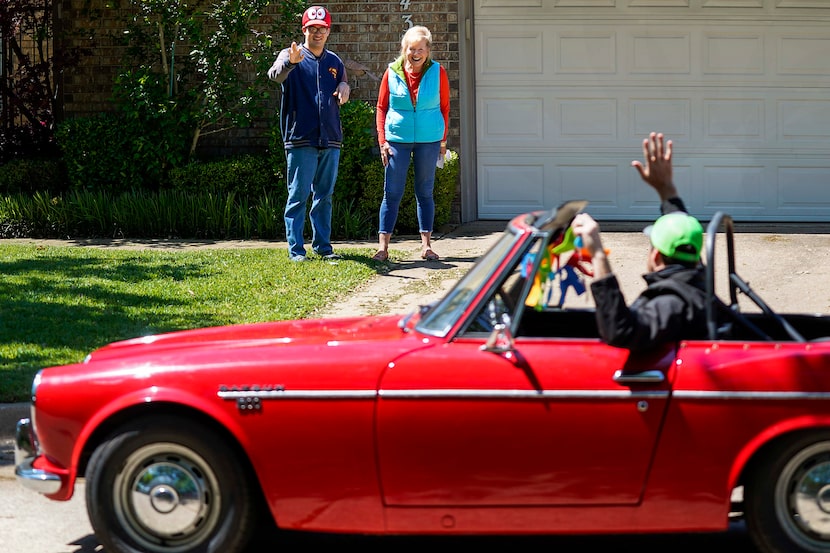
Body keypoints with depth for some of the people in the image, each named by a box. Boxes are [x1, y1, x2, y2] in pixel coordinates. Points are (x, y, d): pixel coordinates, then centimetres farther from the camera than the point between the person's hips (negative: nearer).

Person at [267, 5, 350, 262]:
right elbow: (275, 74, -23)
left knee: (324, 196, 10)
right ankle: (296, 249, -3)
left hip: (330, 140, 5)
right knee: (298, 195, -5)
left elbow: (343, 95, 26)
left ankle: (322, 245, 17)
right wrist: (290, 62, -45)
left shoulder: (334, 61, 15)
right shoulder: (291, 57, -1)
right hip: (301, 139, -5)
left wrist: (344, 87, 1)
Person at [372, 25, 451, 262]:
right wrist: (382, 141, -1)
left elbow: (444, 107, 7)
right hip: (397, 139, 0)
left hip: (428, 140, 0)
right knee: (392, 194, -2)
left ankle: (426, 245, 12)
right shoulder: (392, 73, -1)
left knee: (425, 193, 7)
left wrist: (443, 140, 4)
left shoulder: (437, 72, 0)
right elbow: (381, 108, 5)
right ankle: (383, 247, -2)